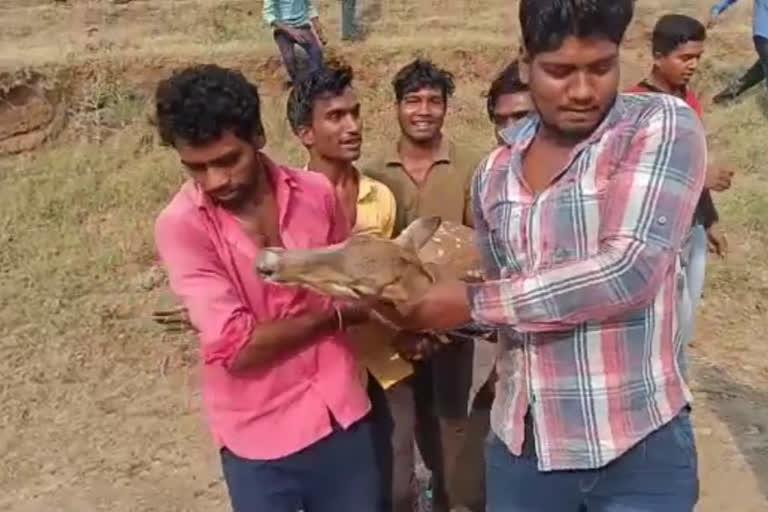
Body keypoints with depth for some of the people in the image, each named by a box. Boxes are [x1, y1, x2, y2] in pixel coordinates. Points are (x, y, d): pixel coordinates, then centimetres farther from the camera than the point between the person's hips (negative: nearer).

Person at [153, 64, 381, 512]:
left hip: (343, 415, 4)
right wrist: (332, 315, -10)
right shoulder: (181, 225, -16)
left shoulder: (316, 193, -3)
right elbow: (236, 347, -21)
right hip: (260, 437, -3)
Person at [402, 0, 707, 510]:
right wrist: (430, 312, -4)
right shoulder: (495, 172, 5)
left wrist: (474, 302, -18)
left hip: (637, 447, -4)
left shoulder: (662, 125, -10)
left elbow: (629, 271, -22)